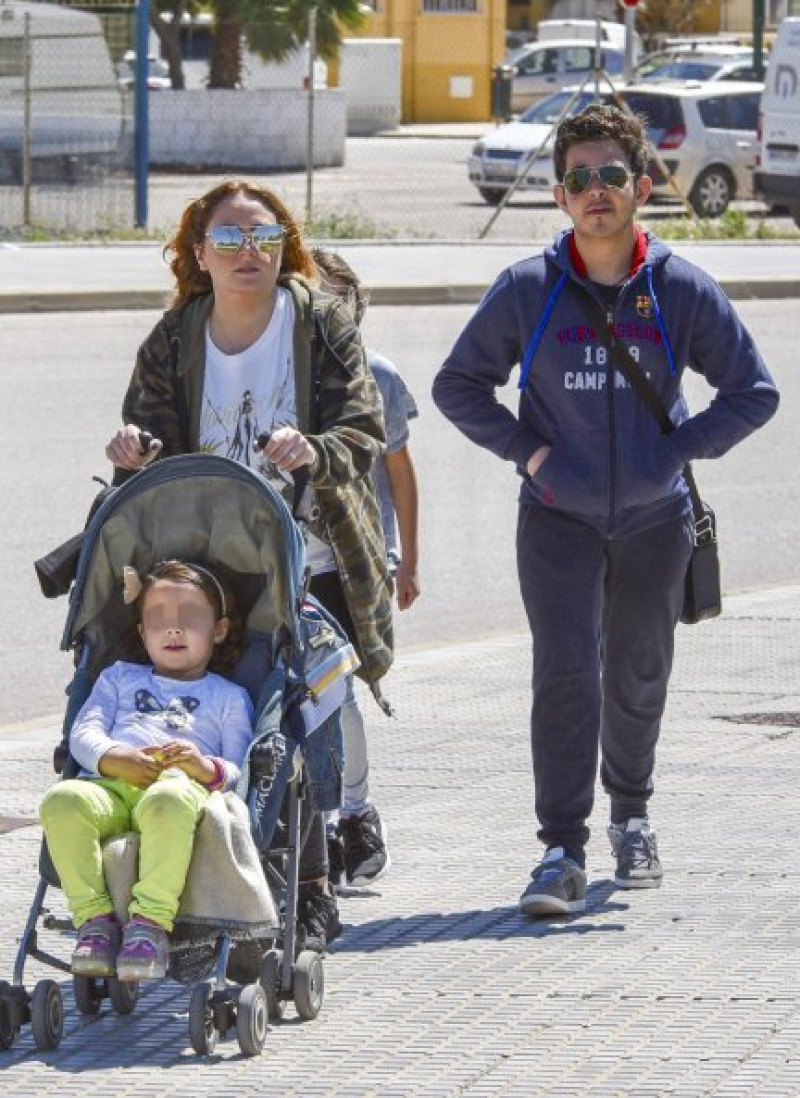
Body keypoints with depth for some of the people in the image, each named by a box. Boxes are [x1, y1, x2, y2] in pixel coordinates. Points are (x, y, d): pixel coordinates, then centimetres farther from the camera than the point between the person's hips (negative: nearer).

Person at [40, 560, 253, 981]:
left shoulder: (228, 697, 29)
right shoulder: (120, 677, 36)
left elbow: (241, 769, 15)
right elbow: (84, 732, 19)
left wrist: (210, 769, -11)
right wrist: (114, 758, -6)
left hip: (182, 785, -2)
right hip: (110, 785, 3)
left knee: (169, 801, -43)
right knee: (62, 800, -35)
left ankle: (151, 920, -43)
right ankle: (94, 918, -33)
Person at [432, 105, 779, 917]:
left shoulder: (683, 291, -5)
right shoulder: (527, 291, -6)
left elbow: (753, 391, 4)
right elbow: (457, 385, 5)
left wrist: (679, 450, -7)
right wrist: (526, 449, -7)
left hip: (655, 517, 2)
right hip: (558, 517, -2)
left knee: (638, 675, 16)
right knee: (566, 671, -15)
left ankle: (630, 812, 41)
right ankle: (562, 852, -15)